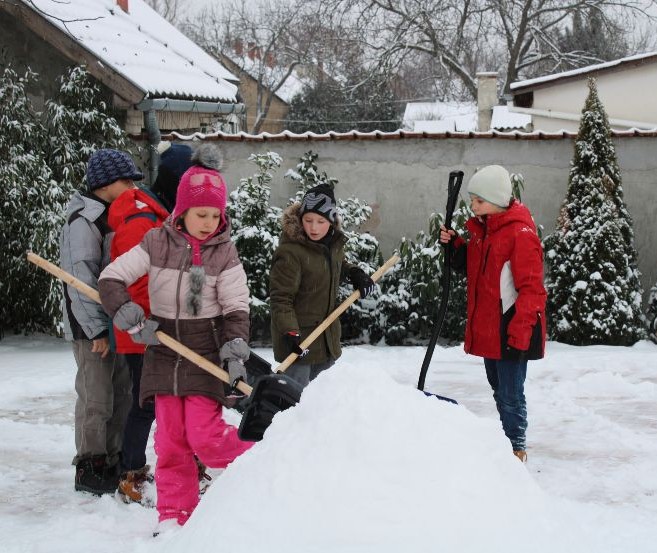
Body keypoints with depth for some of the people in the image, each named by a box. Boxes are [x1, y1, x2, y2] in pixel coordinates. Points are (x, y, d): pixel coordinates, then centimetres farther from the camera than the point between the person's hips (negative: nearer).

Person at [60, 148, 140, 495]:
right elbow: (80, 280, -19)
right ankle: (89, 470, 5)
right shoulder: (83, 220, -13)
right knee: (96, 399, -4)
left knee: (121, 394, 12)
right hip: (90, 327, -9)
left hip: (116, 323, 9)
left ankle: (111, 462, 22)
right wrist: (97, 330, -20)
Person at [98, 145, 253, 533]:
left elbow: (237, 308, -4)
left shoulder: (224, 253, -3)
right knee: (171, 439, 5)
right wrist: (130, 316, -17)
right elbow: (111, 279, -4)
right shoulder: (156, 243, -2)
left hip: (208, 353, -2)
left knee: (204, 435, -11)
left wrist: (235, 349, -17)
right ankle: (174, 514, 14)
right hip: (165, 351, 2)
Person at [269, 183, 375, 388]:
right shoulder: (290, 252, -21)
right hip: (298, 336, -8)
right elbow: (281, 298, -21)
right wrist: (290, 332, -31)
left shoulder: (335, 243, 2)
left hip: (327, 334, 8)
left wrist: (354, 273, 6)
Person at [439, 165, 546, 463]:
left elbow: (531, 287, -19)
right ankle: (507, 440, 33)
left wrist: (519, 332, -22)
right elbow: (471, 265, 21)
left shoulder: (520, 232, -18)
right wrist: (455, 245, 2)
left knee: (510, 394, 0)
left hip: (510, 329, -9)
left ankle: (517, 449, 14)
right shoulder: (482, 226, 10)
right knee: (499, 390, 20)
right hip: (487, 326, 9)